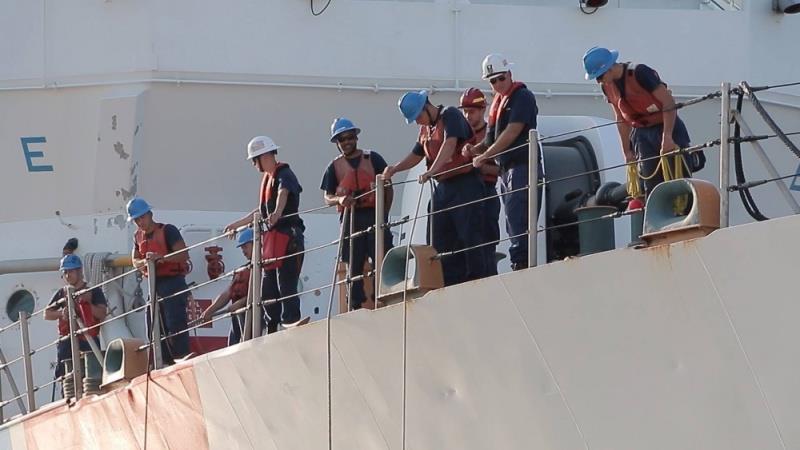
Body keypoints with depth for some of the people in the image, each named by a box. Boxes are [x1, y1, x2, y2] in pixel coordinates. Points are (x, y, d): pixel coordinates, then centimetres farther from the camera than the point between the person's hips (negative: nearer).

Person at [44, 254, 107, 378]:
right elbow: (47, 314, 10)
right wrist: (61, 313, -10)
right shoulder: (61, 293, 16)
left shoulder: (93, 291, 5)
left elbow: (102, 314, -4)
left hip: (88, 342, -3)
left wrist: (87, 303, -18)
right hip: (67, 343, 3)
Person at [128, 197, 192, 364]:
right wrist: (144, 263, -6)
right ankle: (166, 363, 12)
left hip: (172, 281, -8)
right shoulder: (138, 237, 14)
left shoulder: (167, 231, -9)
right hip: (154, 284, 8)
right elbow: (135, 260, 18)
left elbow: (184, 255, -16)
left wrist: (161, 258, -30)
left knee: (175, 325, -15)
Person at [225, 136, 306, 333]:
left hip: (287, 237, -10)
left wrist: (276, 214, -53)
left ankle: (290, 320, -25)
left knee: (286, 285, -19)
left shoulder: (284, 175, -10)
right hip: (272, 237, 10)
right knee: (268, 288, 10)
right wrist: (237, 224, 42)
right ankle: (273, 329, 14)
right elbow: (262, 211, 33)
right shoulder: (268, 179, 21)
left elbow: (283, 195, -33)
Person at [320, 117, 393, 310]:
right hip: (350, 217, 2)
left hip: (374, 214, -2)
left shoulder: (372, 158, 7)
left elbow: (388, 188, 8)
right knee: (354, 265, 2)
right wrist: (340, 200, -14)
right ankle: (357, 305, 4)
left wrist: (384, 214, 0)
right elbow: (327, 197, 8)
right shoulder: (335, 166, 11)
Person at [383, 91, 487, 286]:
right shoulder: (426, 129, 17)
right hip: (442, 187, 9)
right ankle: (450, 287, 7)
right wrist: (395, 169, 4)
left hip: (464, 184, -9)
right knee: (442, 242, 6)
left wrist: (432, 170, -35)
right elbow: (416, 155, 22)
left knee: (469, 237, -11)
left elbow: (450, 144, -24)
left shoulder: (450, 115, -9)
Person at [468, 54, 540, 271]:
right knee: (513, 223, 7)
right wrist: (477, 149, 0)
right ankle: (523, 266, 8)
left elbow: (512, 133, -16)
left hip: (523, 166, -9)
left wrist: (485, 156, -13)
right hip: (506, 169, 9)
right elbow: (493, 137, 20)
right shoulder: (497, 101, 18)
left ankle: (520, 263, -20)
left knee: (517, 220, -16)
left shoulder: (522, 97, -9)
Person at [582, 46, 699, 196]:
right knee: (651, 187, 1)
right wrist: (627, 151, 10)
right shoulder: (607, 86, 3)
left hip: (667, 128, -7)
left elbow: (668, 102, -21)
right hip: (641, 134, 7)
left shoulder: (639, 73, -20)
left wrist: (667, 137, -25)